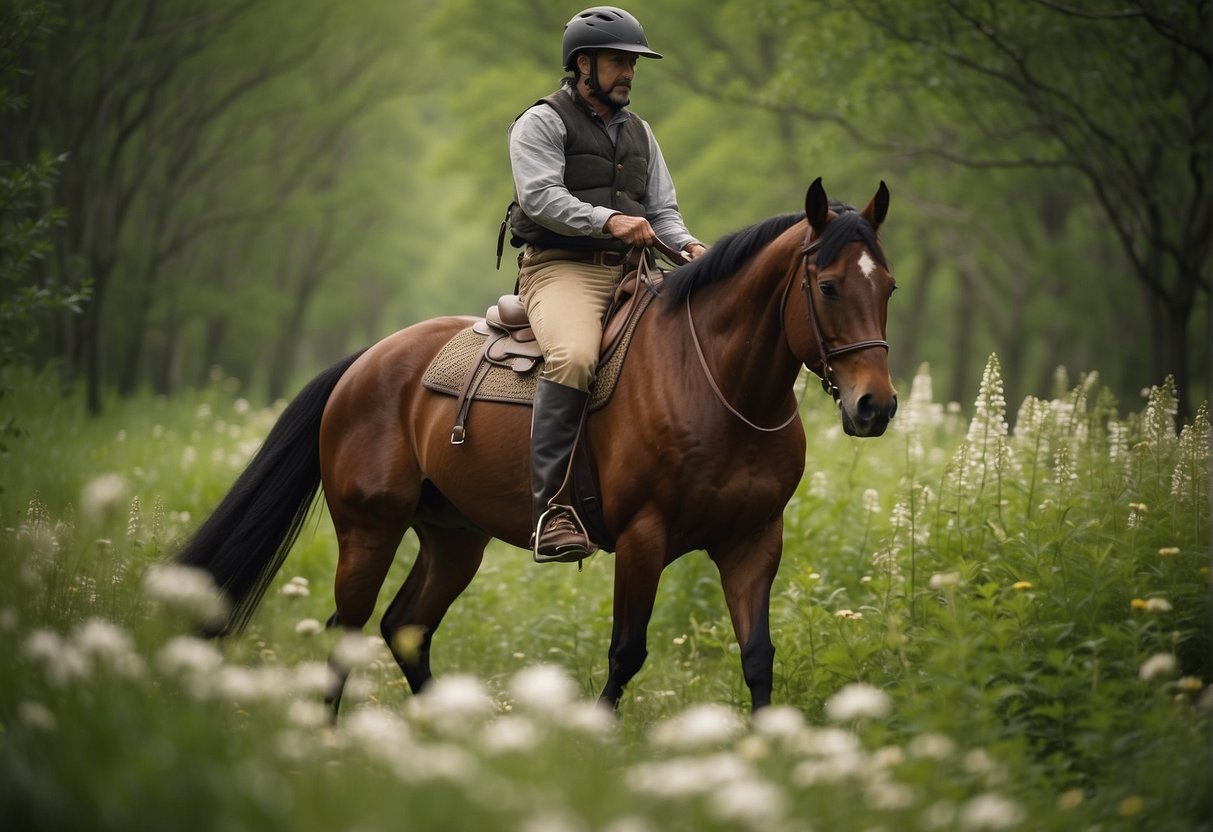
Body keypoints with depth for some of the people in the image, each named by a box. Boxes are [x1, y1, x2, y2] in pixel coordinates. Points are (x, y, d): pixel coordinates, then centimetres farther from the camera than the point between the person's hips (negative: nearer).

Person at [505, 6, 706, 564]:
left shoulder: (638, 132, 24)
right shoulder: (542, 123, 3)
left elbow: (663, 210, 21)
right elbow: (541, 196, -13)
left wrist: (687, 245, -2)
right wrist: (608, 220, -27)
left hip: (630, 270, 7)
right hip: (561, 266, -7)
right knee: (573, 356, -36)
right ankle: (552, 509, -40)